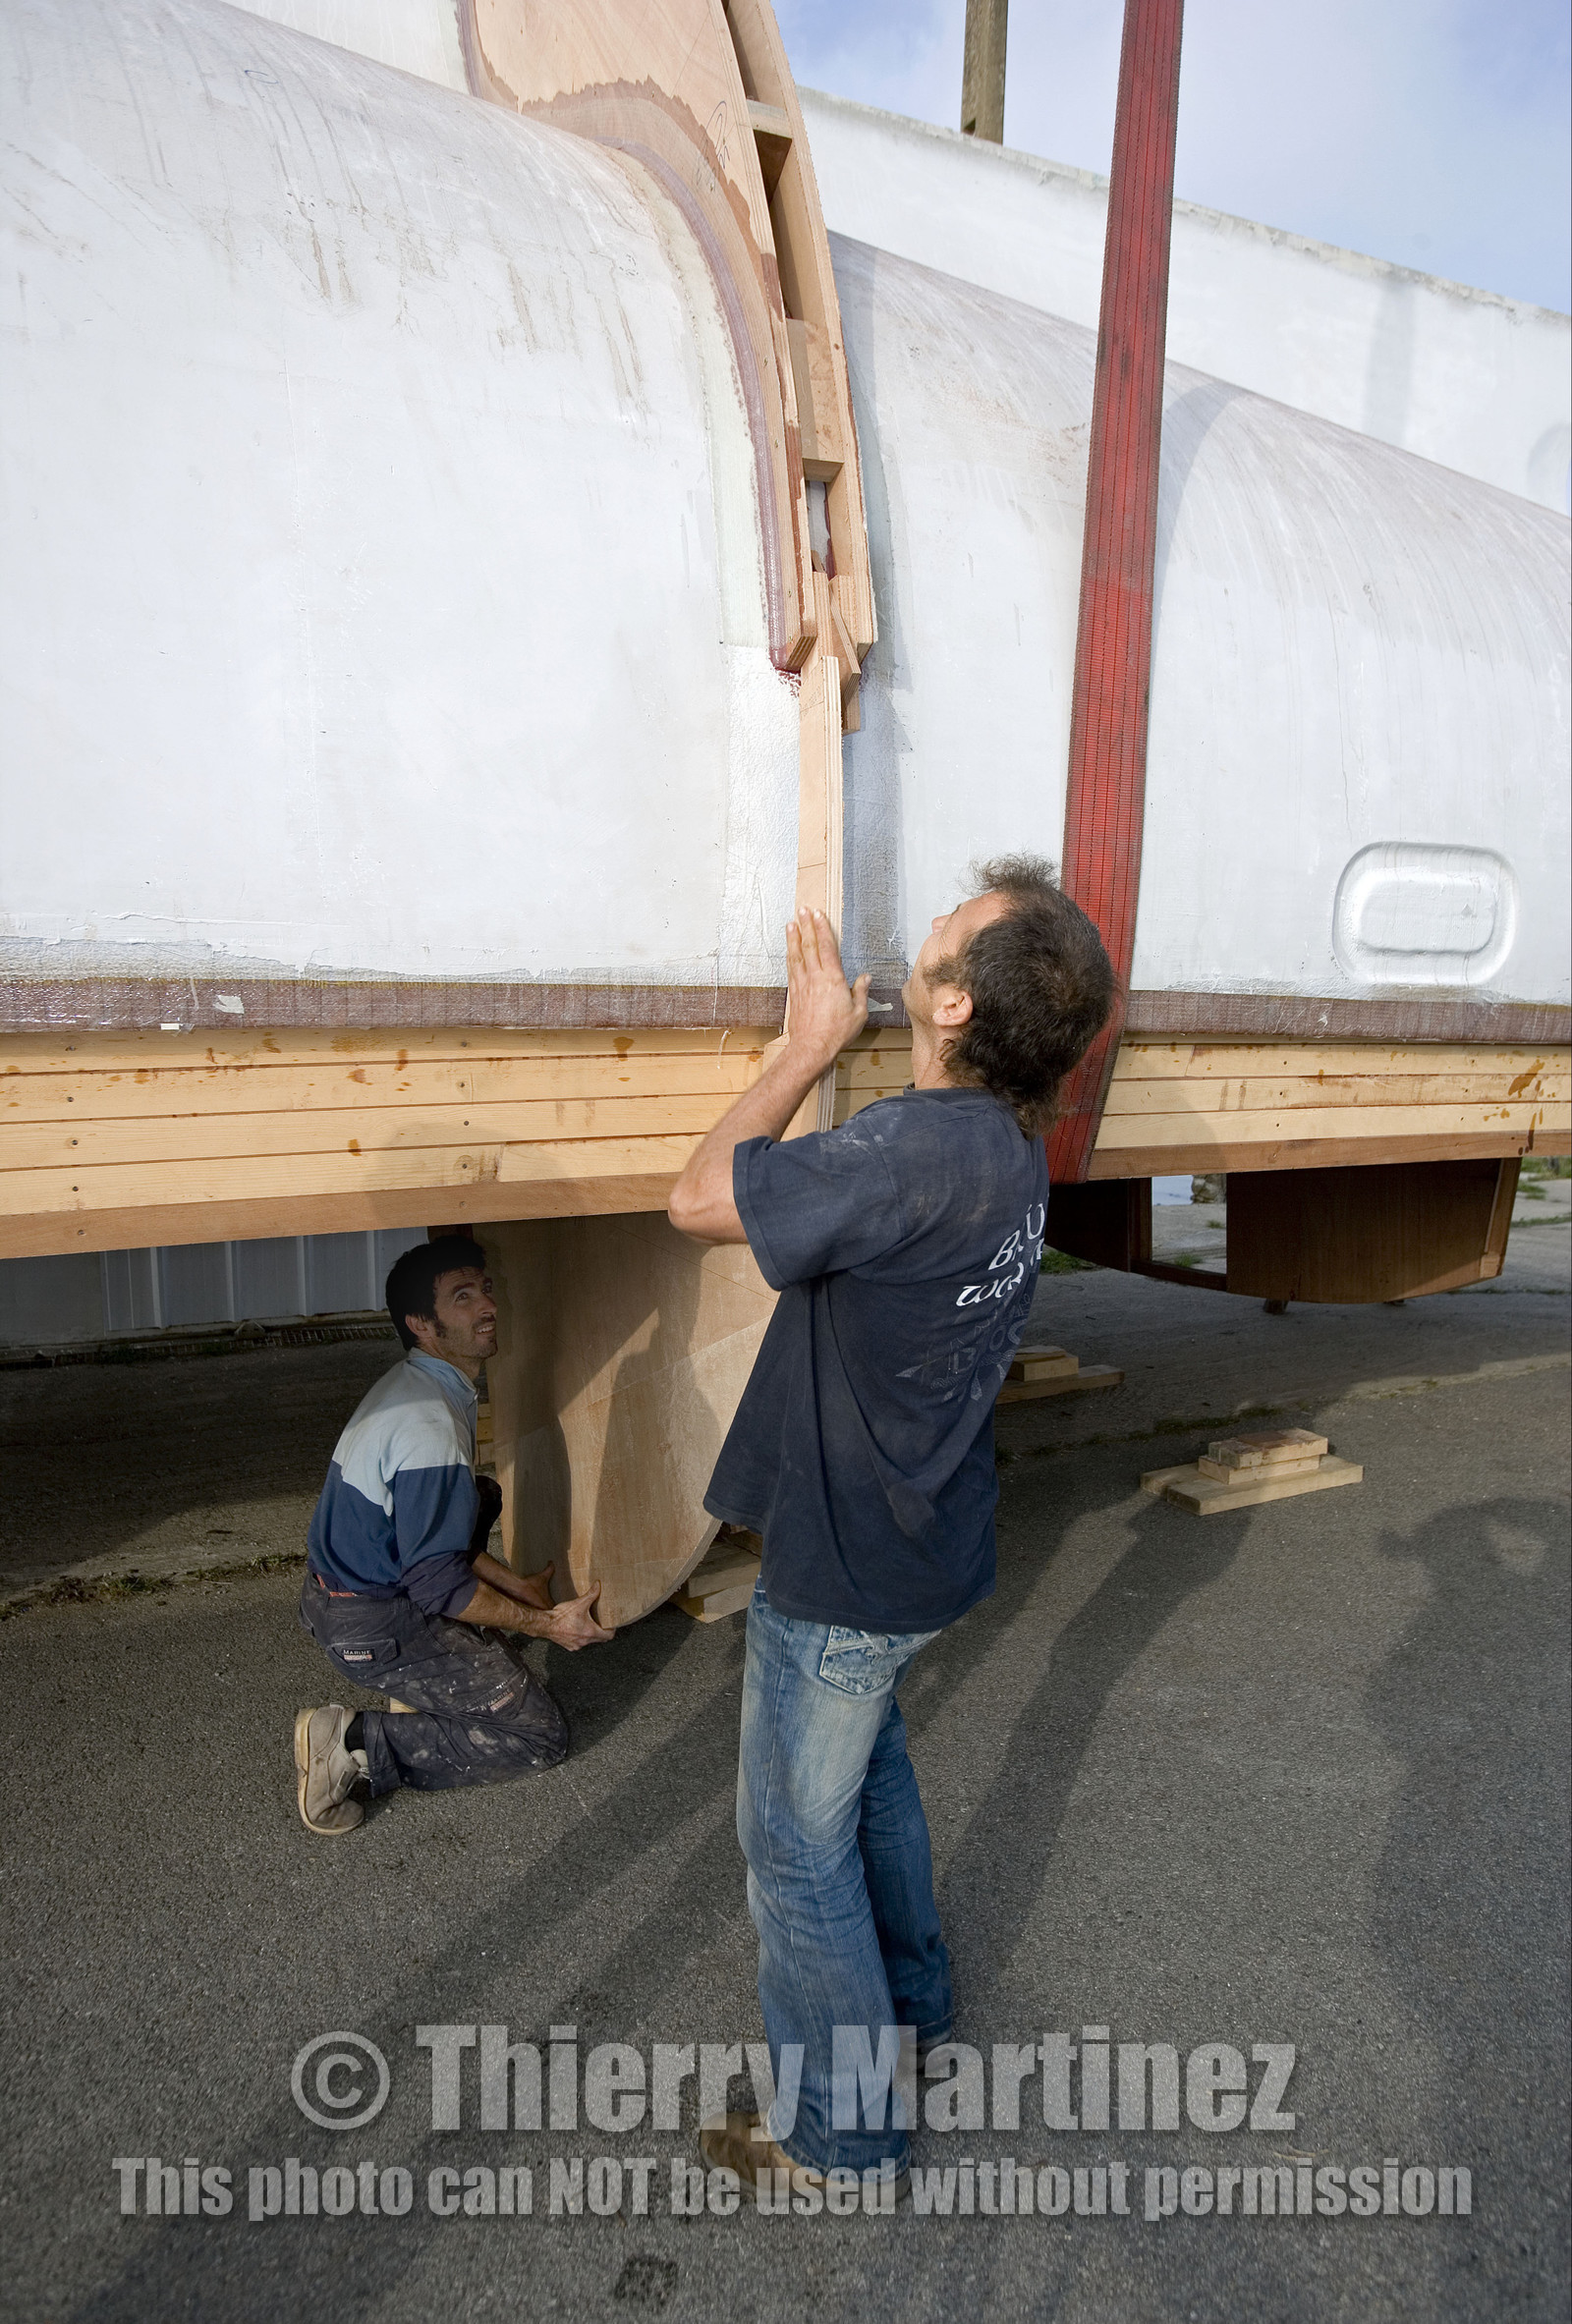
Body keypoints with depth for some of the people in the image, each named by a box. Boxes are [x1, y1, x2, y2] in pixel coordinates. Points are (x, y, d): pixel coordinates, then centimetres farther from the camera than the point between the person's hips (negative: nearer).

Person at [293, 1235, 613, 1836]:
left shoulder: (412, 1384, 6)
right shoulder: (431, 1426, -26)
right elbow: (438, 1584, -23)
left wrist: (514, 1584, 16)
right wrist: (547, 1622, -12)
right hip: (372, 1627, -10)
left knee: (483, 1496, 28)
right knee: (541, 1735, -3)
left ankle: (424, 1681, 20)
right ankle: (356, 1744, -9)